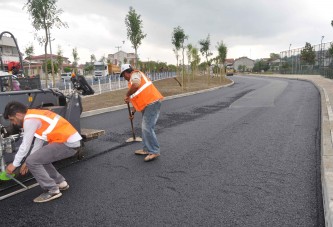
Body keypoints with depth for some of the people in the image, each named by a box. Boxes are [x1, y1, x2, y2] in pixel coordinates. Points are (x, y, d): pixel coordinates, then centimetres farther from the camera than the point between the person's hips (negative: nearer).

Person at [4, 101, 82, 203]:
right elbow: (38, 142, 22)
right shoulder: (35, 116, 20)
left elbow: (25, 145, -5)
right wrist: (28, 161, 25)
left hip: (68, 143, -10)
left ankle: (52, 190, 3)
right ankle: (60, 182, 28)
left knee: (32, 161, -6)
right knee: (40, 158, 23)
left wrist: (14, 164, 10)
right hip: (72, 140, 10)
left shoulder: (29, 120, -9)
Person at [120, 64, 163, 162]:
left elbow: (135, 85, -29)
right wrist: (133, 110, 40)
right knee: (145, 127, 15)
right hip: (148, 104, 11)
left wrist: (127, 95, -13)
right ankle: (146, 149, 24)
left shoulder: (135, 74, -3)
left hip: (152, 103, -11)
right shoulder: (135, 77, 27)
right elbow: (138, 97, 34)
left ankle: (154, 152, -3)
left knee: (147, 128, -11)